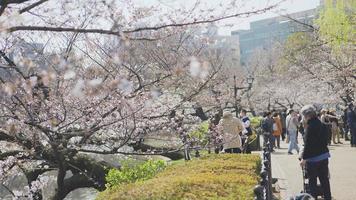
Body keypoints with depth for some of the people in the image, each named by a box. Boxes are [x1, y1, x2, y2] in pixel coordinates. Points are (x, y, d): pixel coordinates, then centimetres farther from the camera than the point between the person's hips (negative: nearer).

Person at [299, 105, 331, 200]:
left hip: (313, 158, -7)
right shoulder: (322, 124, 5)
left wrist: (304, 158, -13)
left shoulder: (310, 126, -18)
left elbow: (308, 144, -19)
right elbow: (325, 140, 12)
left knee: (312, 181, 5)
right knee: (324, 179, 15)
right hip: (324, 156, 7)